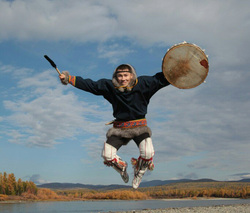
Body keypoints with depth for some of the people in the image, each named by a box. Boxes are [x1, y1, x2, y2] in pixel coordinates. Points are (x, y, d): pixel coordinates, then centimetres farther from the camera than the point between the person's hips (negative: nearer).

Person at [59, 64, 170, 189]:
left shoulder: (142, 84, -8)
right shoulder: (109, 86, -4)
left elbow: (160, 79, -8)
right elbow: (88, 85, -2)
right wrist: (69, 79, -6)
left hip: (139, 127, -1)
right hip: (120, 127, 2)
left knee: (148, 153, -24)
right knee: (107, 154, -14)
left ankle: (138, 173, 13)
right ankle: (122, 167, 24)